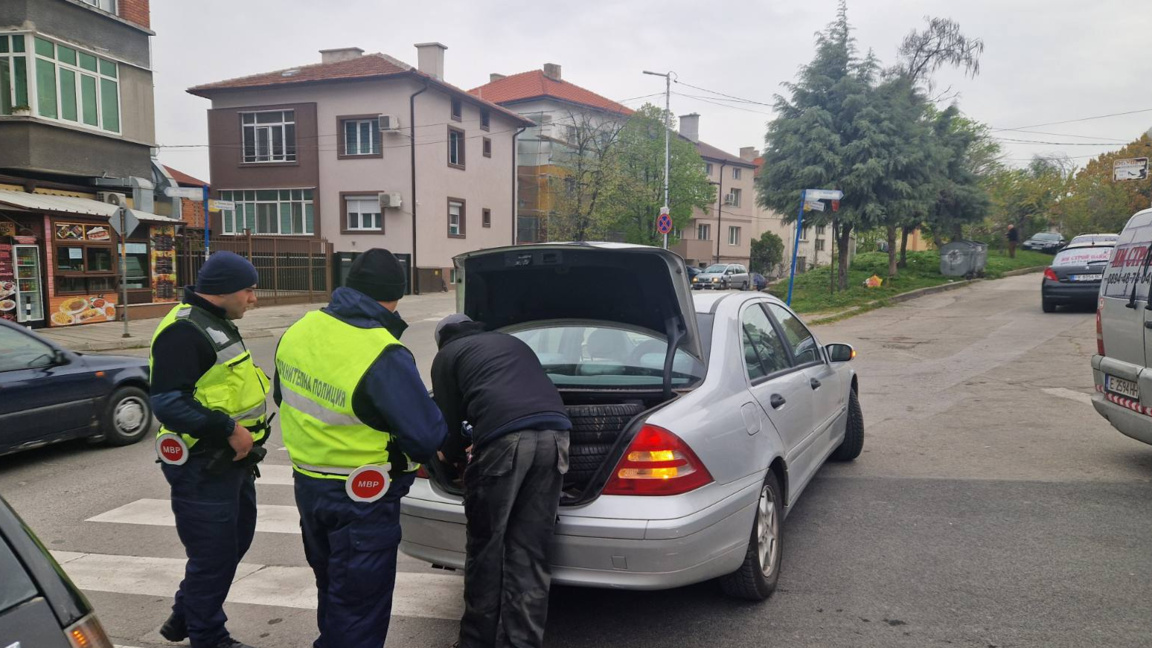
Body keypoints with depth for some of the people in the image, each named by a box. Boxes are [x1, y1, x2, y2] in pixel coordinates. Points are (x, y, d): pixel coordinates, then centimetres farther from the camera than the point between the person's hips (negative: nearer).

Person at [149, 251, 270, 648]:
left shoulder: (217, 325, 14)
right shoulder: (184, 331, -20)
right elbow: (168, 402, -27)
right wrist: (229, 430, -26)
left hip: (232, 462, 11)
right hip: (202, 468, -10)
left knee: (235, 542, 21)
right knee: (213, 556, 2)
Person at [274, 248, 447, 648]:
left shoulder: (298, 332, -3)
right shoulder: (384, 357, -27)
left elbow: (284, 397, 14)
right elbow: (428, 437, -24)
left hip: (307, 484, 8)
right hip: (362, 499, -8)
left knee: (332, 589, 27)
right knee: (359, 604, 9)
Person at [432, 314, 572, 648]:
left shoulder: (447, 355, 22)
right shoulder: (512, 342, 37)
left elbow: (451, 420, 20)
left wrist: (452, 454, 42)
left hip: (504, 437, -5)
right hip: (554, 432, 5)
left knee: (487, 549, 11)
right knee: (529, 552, 11)